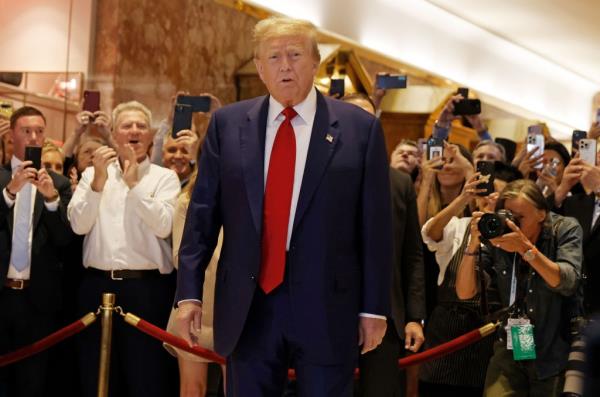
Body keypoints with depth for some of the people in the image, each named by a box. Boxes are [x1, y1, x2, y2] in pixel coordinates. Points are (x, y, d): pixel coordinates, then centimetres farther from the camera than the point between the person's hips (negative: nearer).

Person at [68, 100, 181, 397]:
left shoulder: (164, 177, 5)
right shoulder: (92, 173, 12)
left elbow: (163, 226, -10)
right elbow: (78, 224, 0)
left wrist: (134, 183, -11)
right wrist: (99, 181, -10)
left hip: (147, 287, -3)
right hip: (98, 285, 3)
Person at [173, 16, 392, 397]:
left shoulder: (359, 128, 0)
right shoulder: (228, 124, 6)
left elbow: (375, 225, -1)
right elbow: (203, 212, 6)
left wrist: (374, 307, -3)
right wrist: (189, 291, 0)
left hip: (326, 306, -2)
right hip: (248, 306, 2)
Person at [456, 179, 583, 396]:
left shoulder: (565, 229, -5)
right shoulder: (496, 237, -3)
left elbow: (568, 283, -19)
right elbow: (465, 292, -5)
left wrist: (526, 248, -28)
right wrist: (473, 244, -19)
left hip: (555, 352, -1)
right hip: (510, 351, 1)